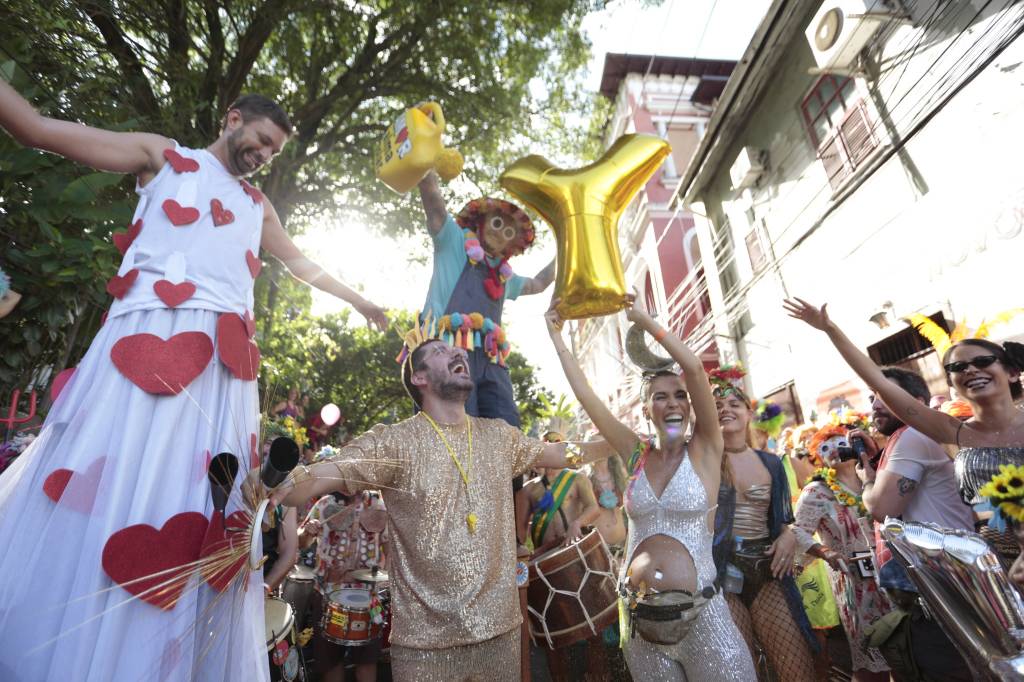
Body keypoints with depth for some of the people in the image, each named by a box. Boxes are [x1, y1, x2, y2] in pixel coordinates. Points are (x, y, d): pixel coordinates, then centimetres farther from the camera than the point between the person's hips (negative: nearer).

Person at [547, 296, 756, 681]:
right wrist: (556, 335, 0)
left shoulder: (705, 450, -5)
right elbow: (585, 395, -2)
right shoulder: (636, 456, 2)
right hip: (638, 614, 3)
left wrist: (642, 318, -13)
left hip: (699, 613, -3)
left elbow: (695, 369, -18)